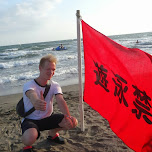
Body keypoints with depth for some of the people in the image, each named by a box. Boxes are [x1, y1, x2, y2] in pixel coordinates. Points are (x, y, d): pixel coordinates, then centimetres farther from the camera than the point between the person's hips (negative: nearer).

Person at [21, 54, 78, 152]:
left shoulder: (55, 85, -7)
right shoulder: (29, 85, -21)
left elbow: (61, 101, -25)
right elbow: (32, 95, -46)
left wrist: (68, 116, -44)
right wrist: (36, 102, -71)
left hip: (48, 118, 5)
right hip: (30, 120, -4)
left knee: (73, 122, -13)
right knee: (29, 138, -38)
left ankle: (52, 134, 15)